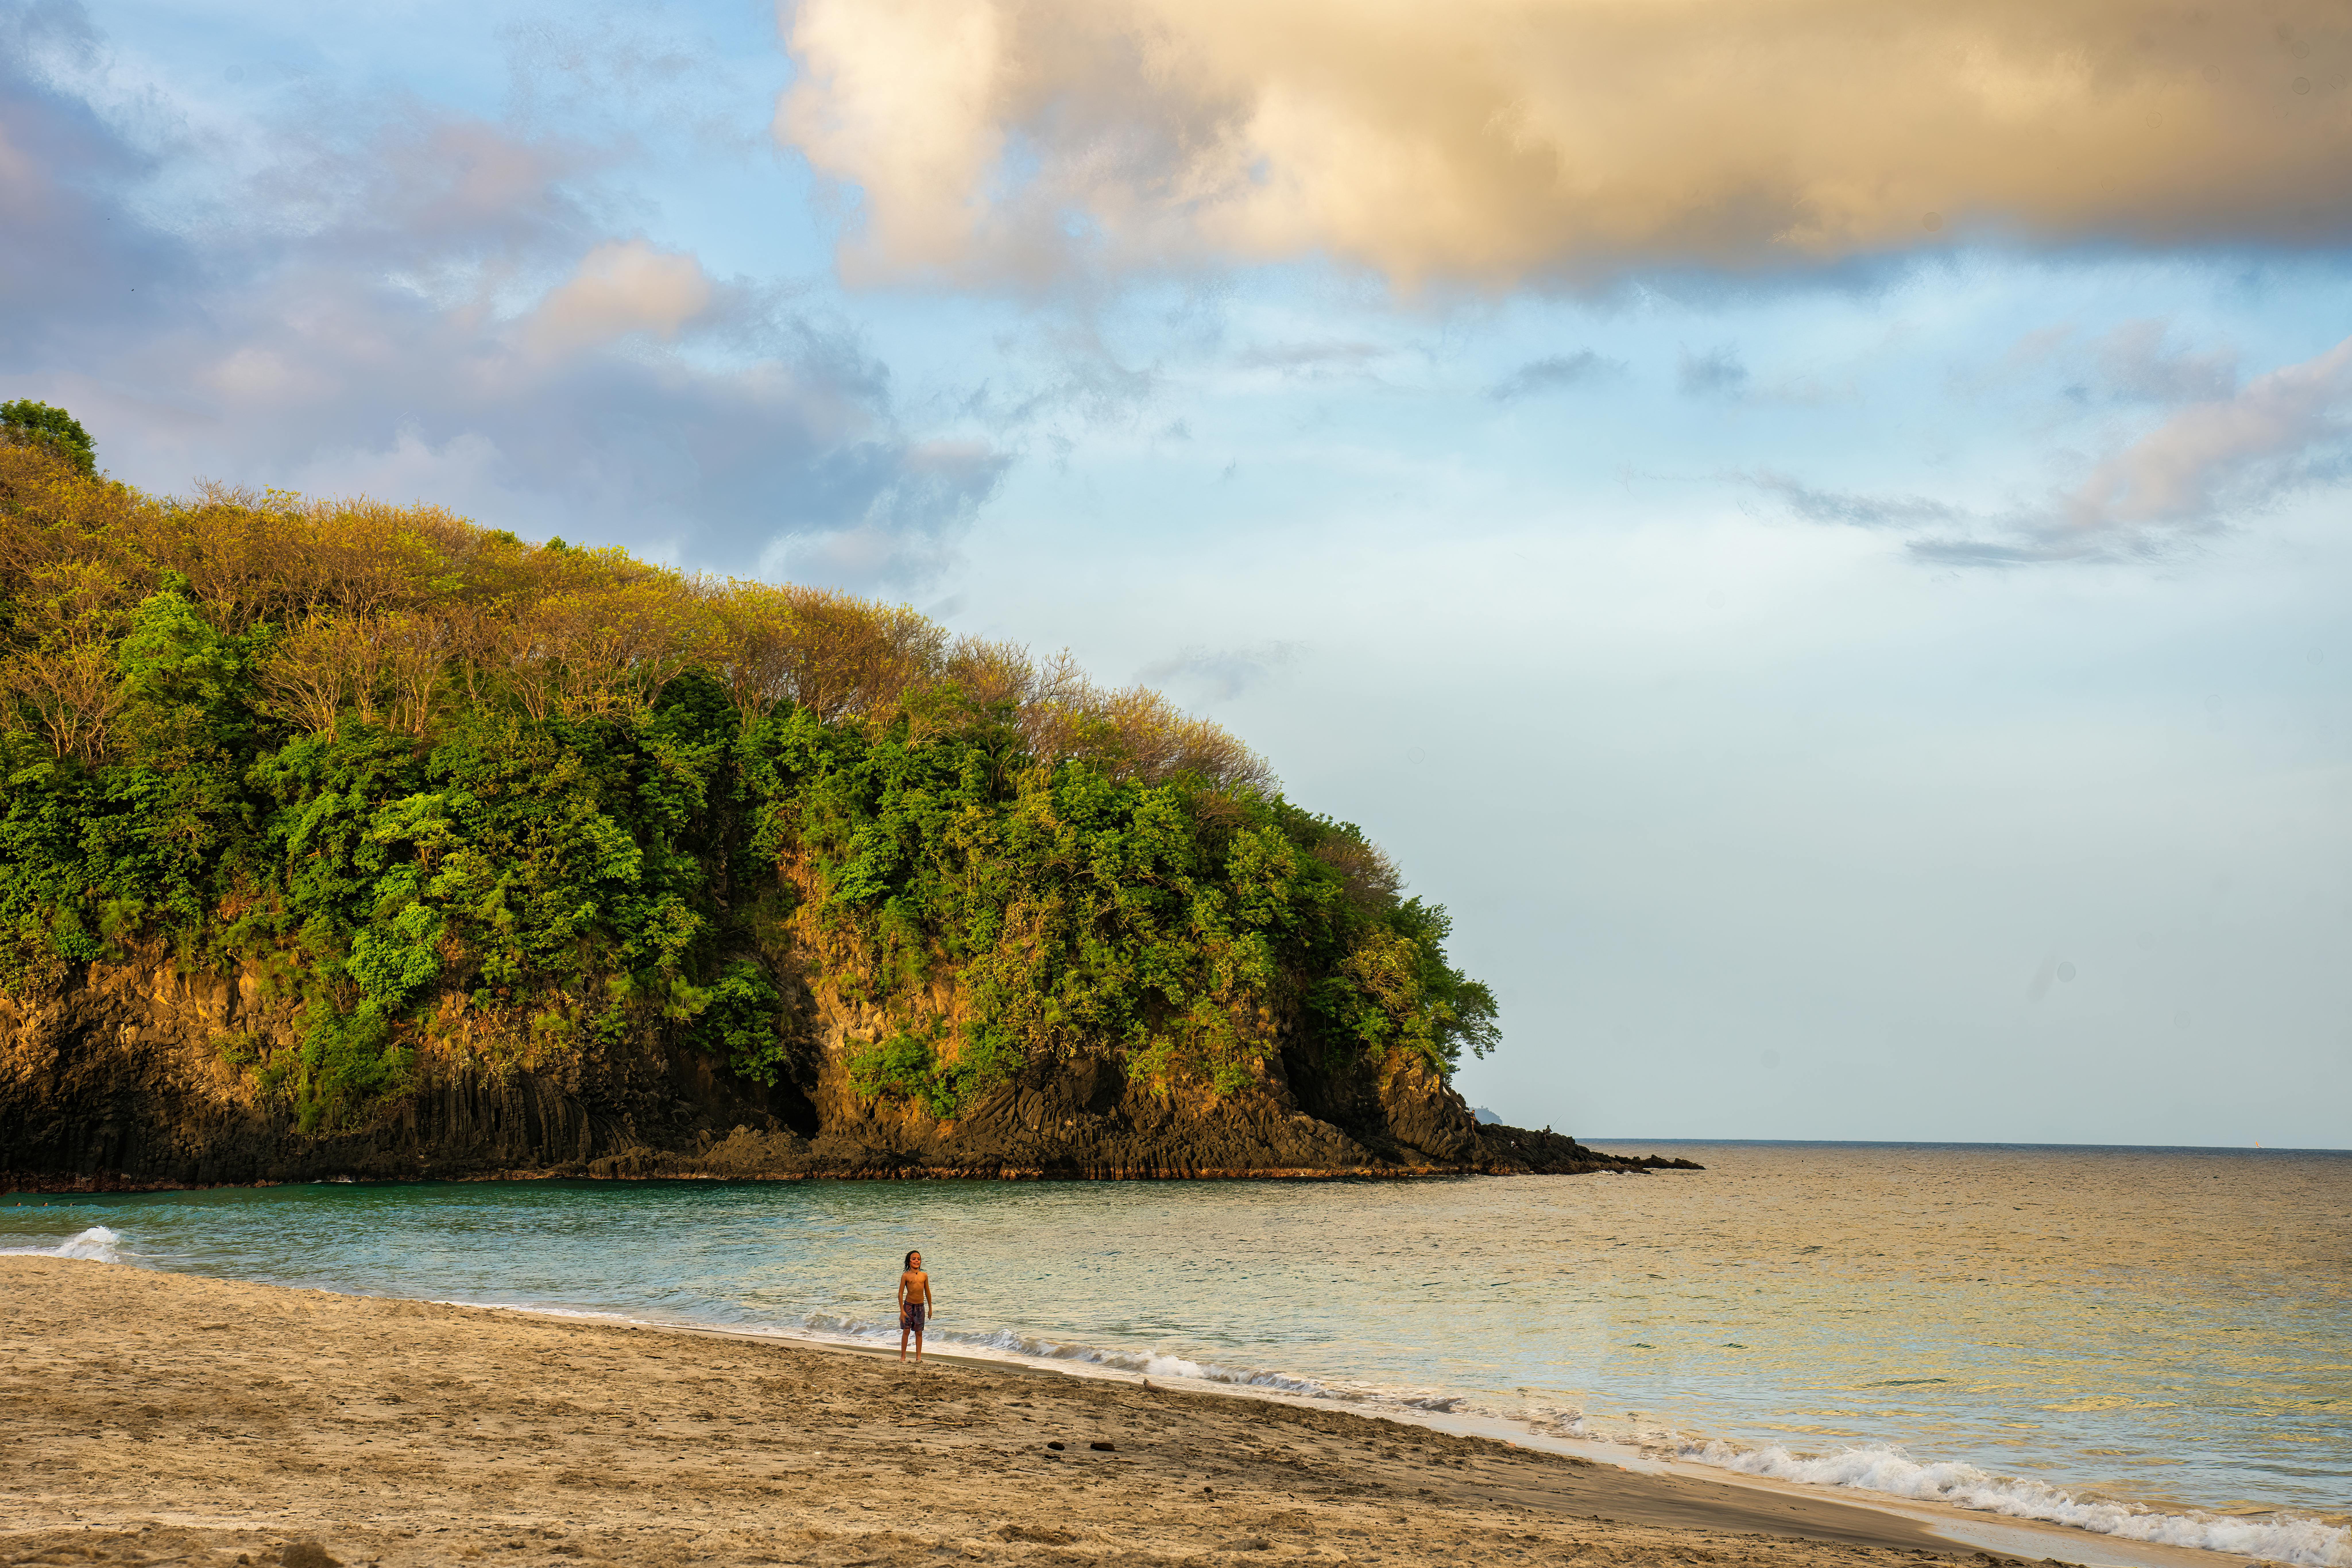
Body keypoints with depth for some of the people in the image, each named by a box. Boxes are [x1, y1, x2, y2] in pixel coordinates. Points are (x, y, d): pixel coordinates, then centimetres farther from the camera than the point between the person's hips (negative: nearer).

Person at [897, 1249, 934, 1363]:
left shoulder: (924, 1276, 4)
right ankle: (903, 1357, 8)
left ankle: (919, 1357, 11)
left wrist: (930, 1309, 14)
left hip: (920, 1307, 3)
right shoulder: (906, 1276, -6)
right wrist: (902, 1311, -11)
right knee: (906, 1330, -1)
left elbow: (928, 1293, 12)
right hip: (908, 1306, -3)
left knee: (919, 1332, 7)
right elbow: (901, 1293, -6)